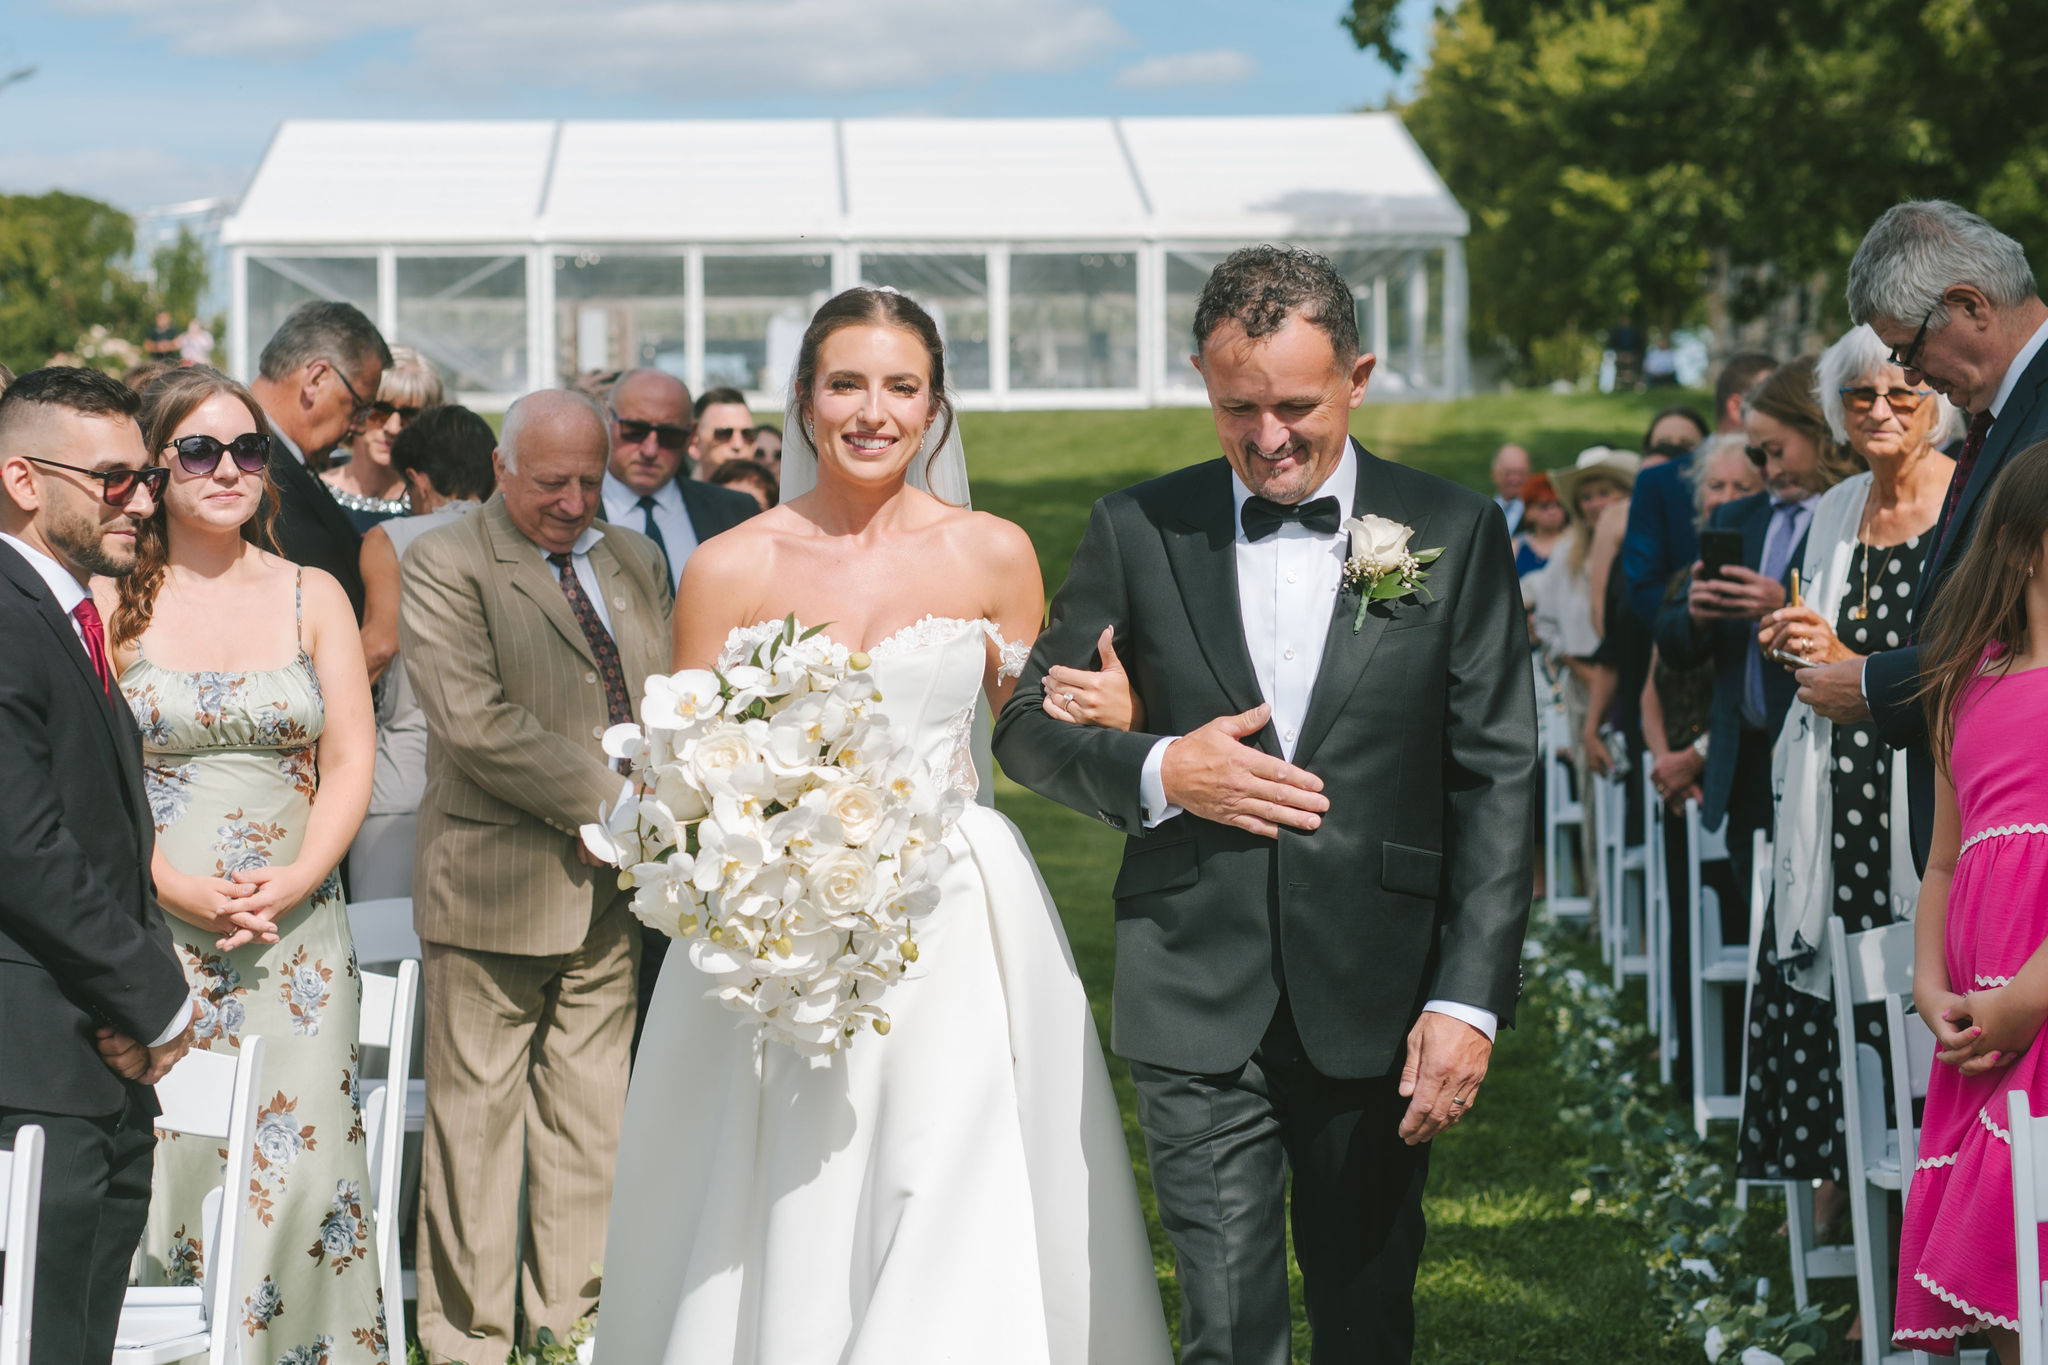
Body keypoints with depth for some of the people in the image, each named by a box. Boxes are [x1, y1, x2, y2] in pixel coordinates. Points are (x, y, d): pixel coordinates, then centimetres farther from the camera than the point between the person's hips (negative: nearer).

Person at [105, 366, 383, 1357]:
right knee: (169, 1162, -6)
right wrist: (179, 888, -15)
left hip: (297, 934, 2)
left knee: (297, 1172, -5)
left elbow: (349, 765, 6)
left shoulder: (313, 598, 10)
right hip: (153, 927, -1)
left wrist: (294, 880, -10)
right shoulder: (110, 604, 3)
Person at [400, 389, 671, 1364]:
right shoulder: (443, 566, -6)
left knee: (591, 1126, 9)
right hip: (493, 887, -5)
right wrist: (606, 801, -16)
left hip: (612, 886, 6)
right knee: (477, 1121, 0)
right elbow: (474, 719, -17)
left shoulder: (634, 561, 15)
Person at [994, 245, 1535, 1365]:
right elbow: (1028, 727, 10)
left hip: (1377, 1012, 0)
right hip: (1198, 1010, 0)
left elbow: (1497, 780, -1)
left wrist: (1469, 999, -10)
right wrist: (1156, 769, -11)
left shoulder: (1455, 536, 2)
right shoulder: (1137, 530, 4)